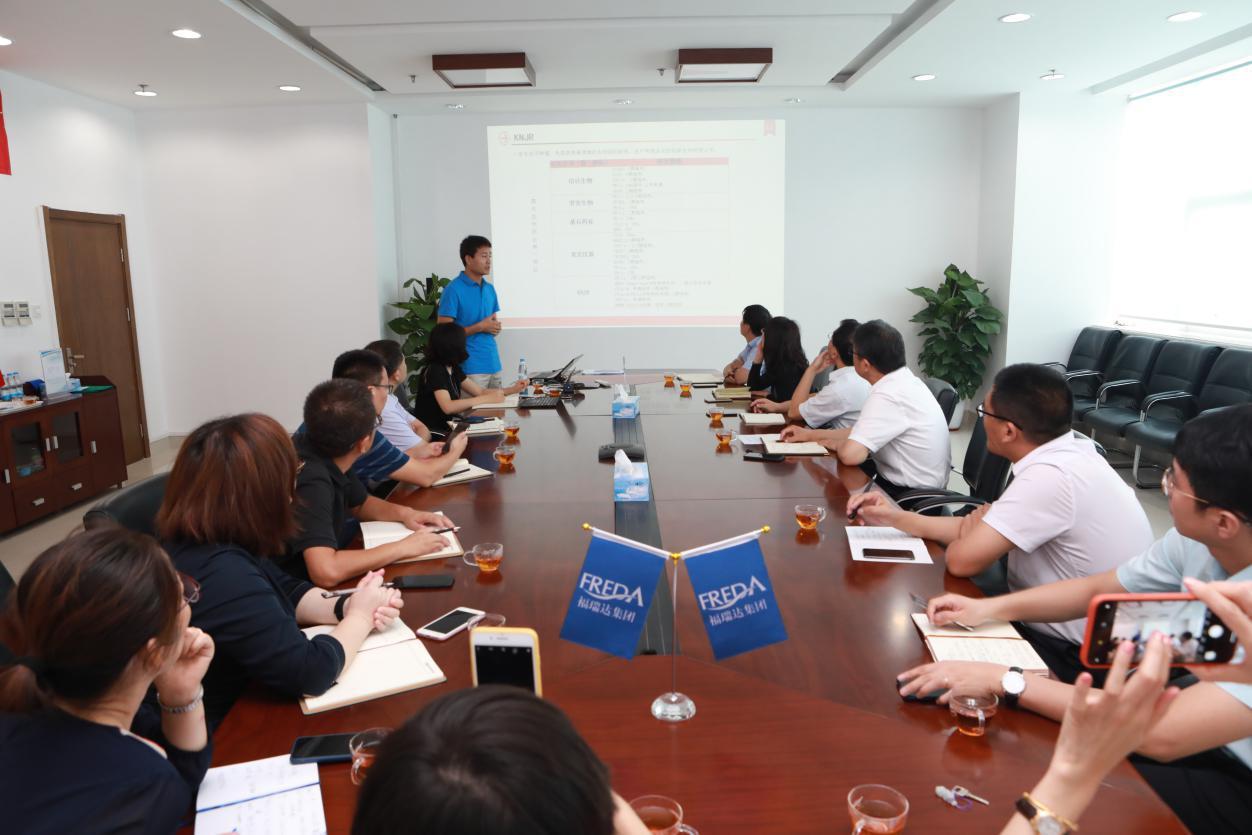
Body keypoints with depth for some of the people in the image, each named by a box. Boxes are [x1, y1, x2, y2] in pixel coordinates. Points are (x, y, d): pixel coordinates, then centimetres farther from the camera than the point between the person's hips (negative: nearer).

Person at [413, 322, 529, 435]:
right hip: (432, 433, -8)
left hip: (447, 426, 8)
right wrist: (487, 399, -27)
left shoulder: (454, 369, 10)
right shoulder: (434, 371, -16)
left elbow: (480, 391, 13)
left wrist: (513, 389, 2)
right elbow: (448, 407, -28)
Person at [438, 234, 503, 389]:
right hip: (470, 368, -7)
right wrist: (480, 327, -14)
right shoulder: (453, 290, -9)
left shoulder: (490, 288, 13)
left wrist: (496, 327, -1)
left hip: (493, 364, 7)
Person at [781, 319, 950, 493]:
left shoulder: (889, 396, -26)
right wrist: (810, 434, 12)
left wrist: (838, 444, -10)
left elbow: (850, 455, -33)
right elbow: (862, 432, 14)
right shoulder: (903, 381, 4)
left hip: (911, 496, -8)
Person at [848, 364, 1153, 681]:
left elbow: (962, 559, -25)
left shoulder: (1050, 477, -28)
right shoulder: (1068, 453, 1)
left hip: (1080, 660, -8)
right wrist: (897, 518, 6)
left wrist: (971, 528, -3)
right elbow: (978, 530, 9)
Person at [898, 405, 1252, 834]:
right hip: (1196, 723, 6)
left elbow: (1164, 736, -37)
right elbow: (1093, 590, 5)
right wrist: (989, 608, -8)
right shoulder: (1198, 540, -10)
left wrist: (1004, 681, -34)